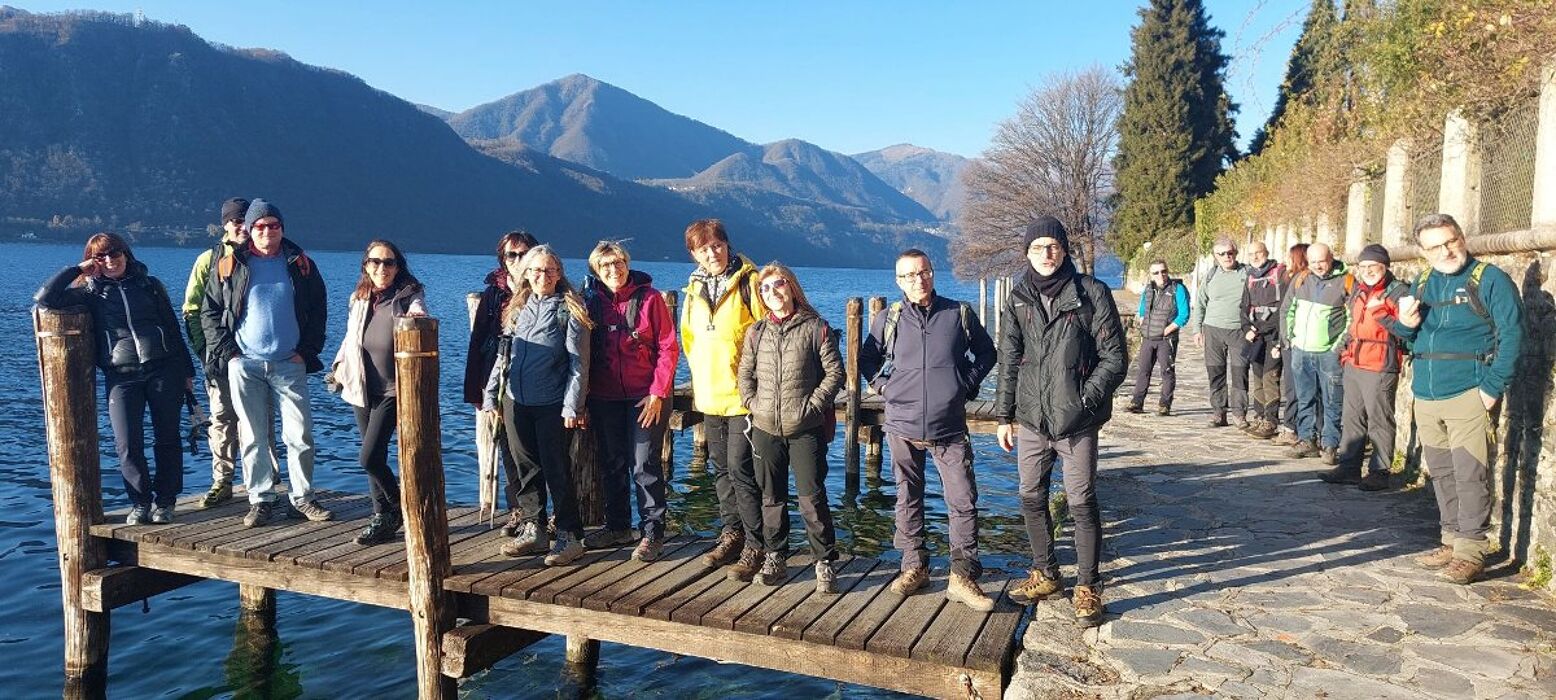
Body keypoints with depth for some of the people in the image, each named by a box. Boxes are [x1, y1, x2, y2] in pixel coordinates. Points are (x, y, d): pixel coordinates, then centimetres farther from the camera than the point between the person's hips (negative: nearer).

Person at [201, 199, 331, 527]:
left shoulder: (301, 265, 9)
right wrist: (226, 352, -1)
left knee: (301, 435, -2)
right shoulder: (229, 266, 6)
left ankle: (302, 498, 9)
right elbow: (209, 312, 9)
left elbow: (318, 311, 12)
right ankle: (260, 500, 11)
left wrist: (307, 351, 2)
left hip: (290, 364, 0)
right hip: (245, 365, 0)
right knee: (252, 437, 2)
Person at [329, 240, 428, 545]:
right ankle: (384, 518, 22)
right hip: (362, 390, 6)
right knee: (374, 458, 10)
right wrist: (339, 368, 15)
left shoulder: (408, 296, -5)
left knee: (369, 457, -12)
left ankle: (398, 509, 10)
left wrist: (417, 317, -45)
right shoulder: (359, 299, 9)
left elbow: (418, 313, -24)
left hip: (393, 391, -5)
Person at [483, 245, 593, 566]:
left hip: (551, 404, -5)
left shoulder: (569, 310, -3)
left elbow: (578, 362, -7)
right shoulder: (517, 309, 13)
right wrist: (491, 396, 11)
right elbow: (503, 355, 16)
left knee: (557, 470, -3)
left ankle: (569, 536, 6)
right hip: (515, 401, 5)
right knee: (526, 467, 10)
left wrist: (572, 405, -14)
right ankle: (533, 529, 22)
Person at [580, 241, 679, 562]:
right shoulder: (592, 300, 4)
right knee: (611, 463, 12)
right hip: (604, 397, 4)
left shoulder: (649, 297, -5)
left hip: (646, 396, -4)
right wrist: (584, 395, 3)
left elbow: (668, 348, -6)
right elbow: (584, 351, 9)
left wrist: (658, 393, -12)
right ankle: (617, 526, 27)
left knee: (645, 465, -4)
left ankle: (652, 533, 6)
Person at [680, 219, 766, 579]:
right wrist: (699, 376, 16)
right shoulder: (694, 289, 10)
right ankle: (731, 535, 29)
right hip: (710, 396, 7)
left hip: (743, 396, -7)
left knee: (740, 470, -9)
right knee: (721, 469, 16)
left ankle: (755, 546, 1)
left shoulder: (748, 282, -10)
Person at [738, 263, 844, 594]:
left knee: (812, 497, -3)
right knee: (772, 498, 12)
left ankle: (824, 563, 8)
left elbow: (834, 372, -4)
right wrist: (752, 403, -1)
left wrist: (811, 405, -10)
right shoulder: (756, 332, 9)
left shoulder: (816, 328, -3)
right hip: (765, 429, 4)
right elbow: (745, 373, 14)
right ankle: (774, 559, 24)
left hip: (805, 429, -4)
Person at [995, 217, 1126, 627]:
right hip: (1030, 421, 4)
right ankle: (1045, 574, 30)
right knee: (1032, 499, 12)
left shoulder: (1091, 293, -6)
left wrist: (1085, 400, -14)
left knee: (1082, 504, 2)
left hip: (1076, 424, -4)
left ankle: (1088, 587, 16)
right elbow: (1009, 361, 10)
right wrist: (1004, 416, 8)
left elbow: (1114, 358, -6)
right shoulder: (1019, 300, 6)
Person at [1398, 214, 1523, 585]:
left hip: (1468, 397, -6)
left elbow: (1512, 334, -11)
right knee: (1441, 474, 13)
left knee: (1470, 476, -6)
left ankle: (1471, 551, 1)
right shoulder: (1423, 285, 14)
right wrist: (1406, 324, -5)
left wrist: (1492, 388, -16)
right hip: (1426, 398, 7)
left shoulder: (1490, 280, -5)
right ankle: (1452, 540, 24)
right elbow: (1409, 341, 20)